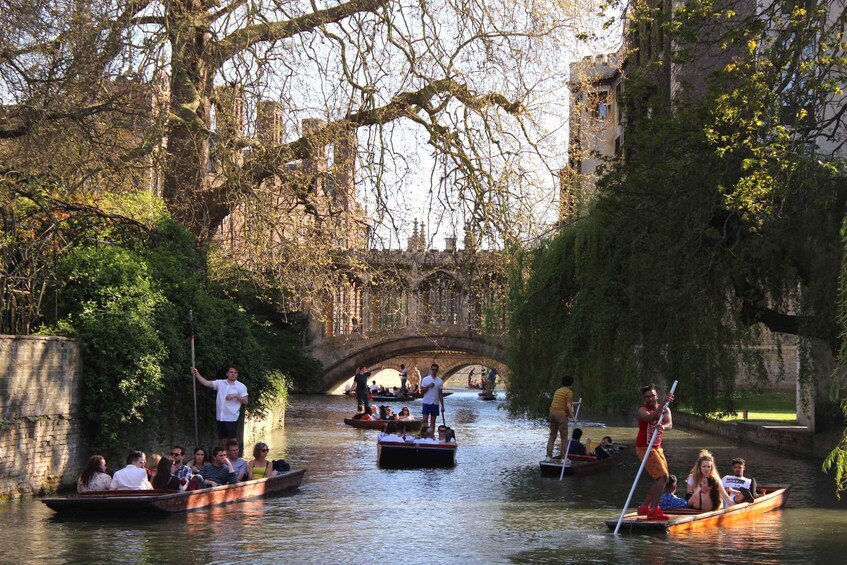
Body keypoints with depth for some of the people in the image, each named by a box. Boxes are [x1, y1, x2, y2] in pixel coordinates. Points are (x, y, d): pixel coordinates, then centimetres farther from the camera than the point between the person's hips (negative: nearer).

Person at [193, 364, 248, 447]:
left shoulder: (241, 386, 0)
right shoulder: (220, 383, 8)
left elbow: (245, 402, -1)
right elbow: (205, 383, 2)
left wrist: (235, 396, -16)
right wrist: (196, 373, -8)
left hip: (232, 418, -4)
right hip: (220, 417, 4)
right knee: (223, 440, 11)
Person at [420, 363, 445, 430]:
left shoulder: (440, 381, 6)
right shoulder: (425, 379, 0)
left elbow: (441, 394, 8)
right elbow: (422, 390, -2)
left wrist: (442, 405, 4)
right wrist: (428, 386, -18)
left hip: (435, 403, 2)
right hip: (427, 402, -2)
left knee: (433, 421, 5)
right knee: (425, 420, -6)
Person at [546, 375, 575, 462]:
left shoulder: (557, 391, 19)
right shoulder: (569, 392, -5)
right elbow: (568, 406, -13)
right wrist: (572, 416, -6)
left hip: (552, 413, 7)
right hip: (561, 414, -7)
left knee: (552, 436, 10)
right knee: (564, 437, -1)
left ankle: (549, 456, 7)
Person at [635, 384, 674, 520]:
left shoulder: (665, 410, 7)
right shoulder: (642, 410, -10)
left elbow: (669, 424, -14)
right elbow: (650, 418, -34)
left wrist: (663, 427, -38)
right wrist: (663, 402, -41)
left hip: (657, 447, 8)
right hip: (644, 447, -8)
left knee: (660, 479, 12)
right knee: (662, 476, -18)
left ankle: (644, 507, 22)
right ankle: (654, 510, -18)